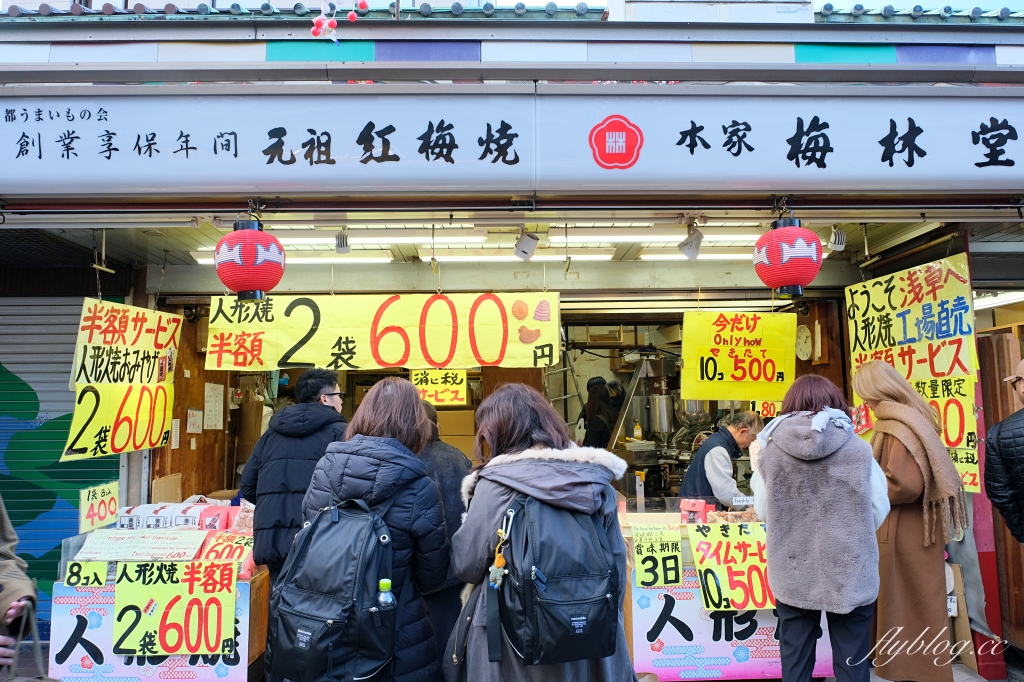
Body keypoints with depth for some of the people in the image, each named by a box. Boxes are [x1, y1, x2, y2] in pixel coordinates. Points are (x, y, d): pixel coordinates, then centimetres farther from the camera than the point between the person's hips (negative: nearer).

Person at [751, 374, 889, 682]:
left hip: (792, 576, 1)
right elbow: (880, 510, 0)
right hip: (851, 574, 0)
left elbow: (763, 512, 2)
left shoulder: (770, 452, -8)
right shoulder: (858, 449, -9)